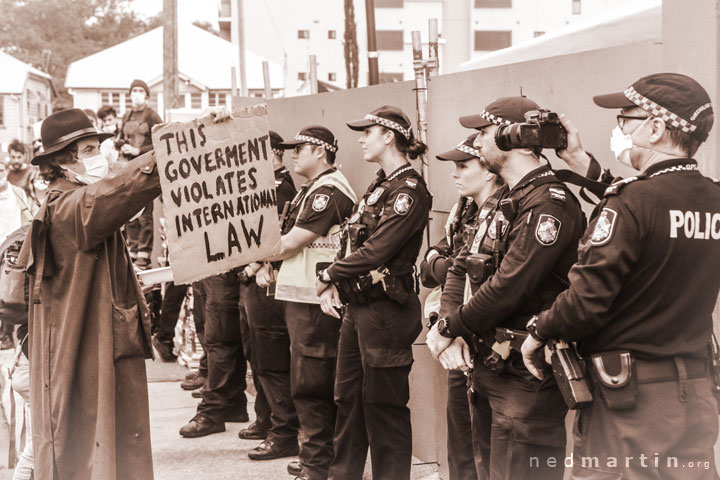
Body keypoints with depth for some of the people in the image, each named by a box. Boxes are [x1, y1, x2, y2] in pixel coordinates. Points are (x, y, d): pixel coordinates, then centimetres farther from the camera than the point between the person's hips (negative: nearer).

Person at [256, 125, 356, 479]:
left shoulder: (328, 191, -16)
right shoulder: (310, 190, 18)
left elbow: (290, 243, -17)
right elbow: (288, 241, 20)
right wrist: (267, 263, 2)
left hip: (315, 302, -11)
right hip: (301, 297, 11)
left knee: (311, 386, -7)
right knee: (305, 385, 17)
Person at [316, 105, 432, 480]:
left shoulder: (409, 191, -15)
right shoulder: (379, 187, 14)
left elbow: (374, 252, -19)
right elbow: (352, 243, 12)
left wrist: (329, 276, -8)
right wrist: (333, 286, -2)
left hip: (386, 310, -9)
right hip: (357, 306, 9)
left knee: (383, 404, 0)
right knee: (348, 397, 15)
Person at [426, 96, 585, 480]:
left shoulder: (549, 203, -18)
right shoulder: (505, 201, 15)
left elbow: (507, 287, -24)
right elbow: (461, 268, 14)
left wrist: (449, 328, -13)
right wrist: (450, 325, -4)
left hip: (525, 376, -10)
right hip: (488, 367, 10)